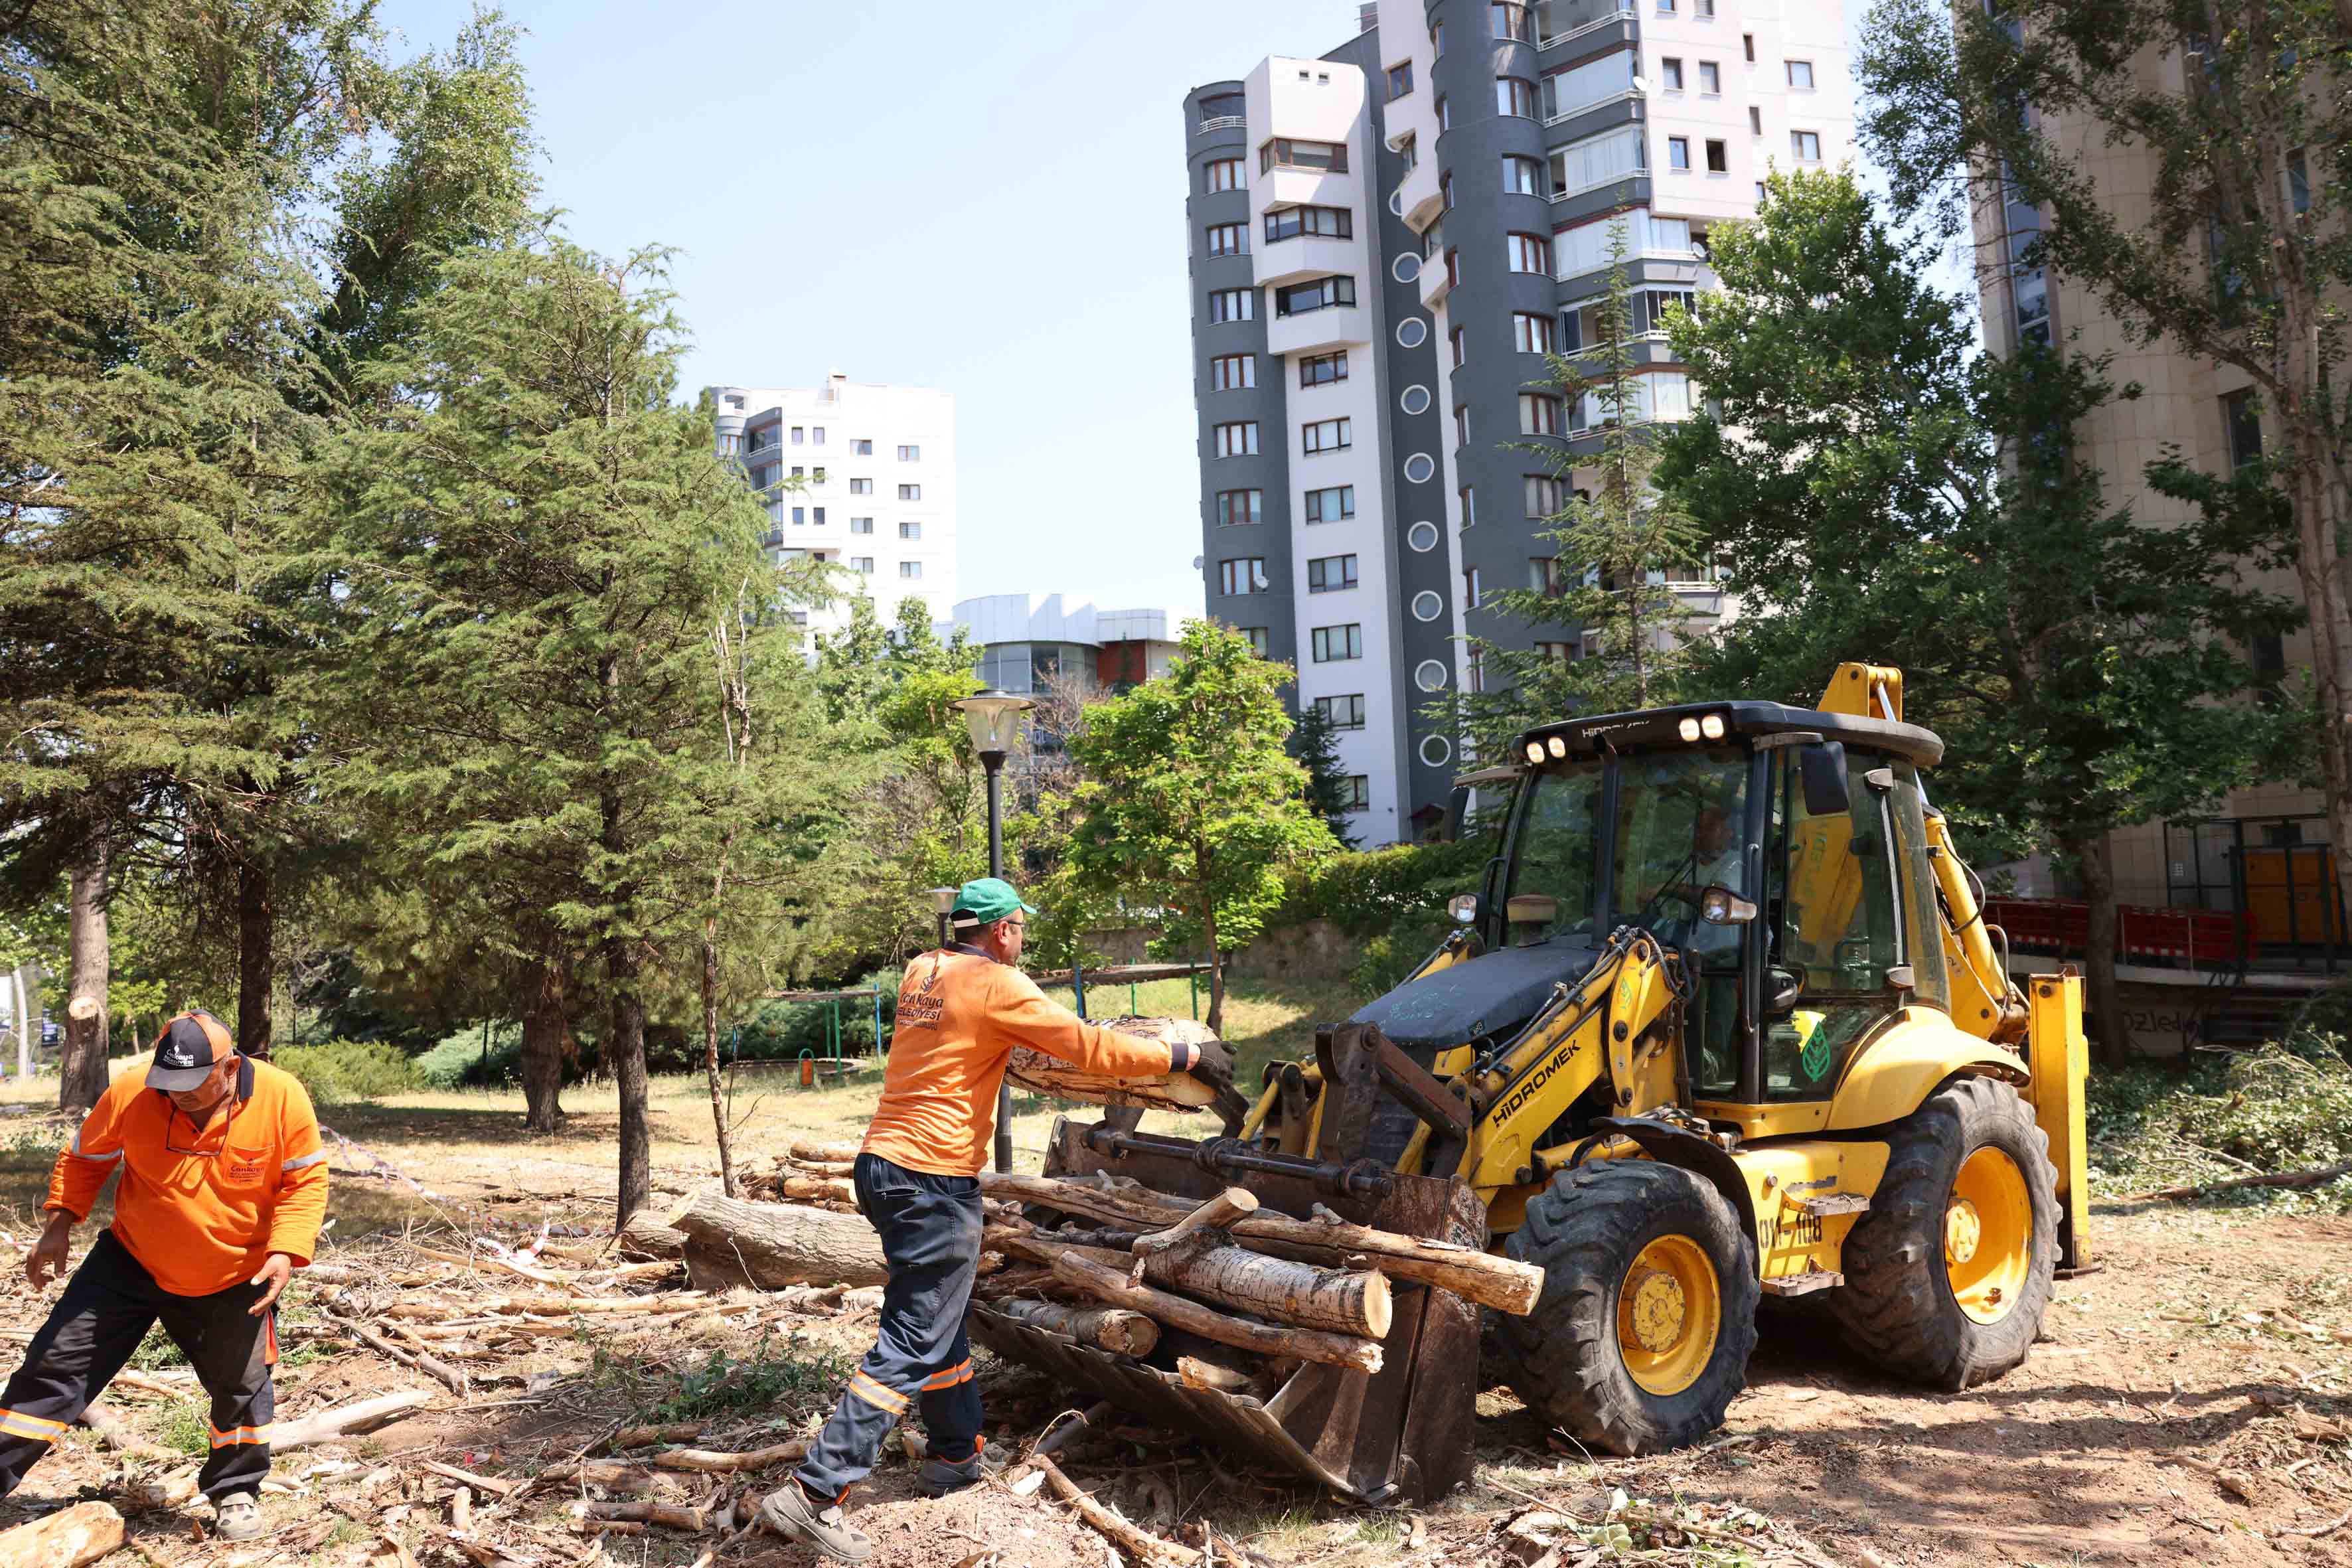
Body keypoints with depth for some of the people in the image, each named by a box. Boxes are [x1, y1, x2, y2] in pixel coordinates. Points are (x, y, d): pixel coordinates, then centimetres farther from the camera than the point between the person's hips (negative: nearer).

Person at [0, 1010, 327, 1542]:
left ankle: (236, 1491, 32)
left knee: (241, 1385, 10)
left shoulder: (282, 1098, -22)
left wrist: (286, 1250, -22)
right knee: (58, 1360, 3)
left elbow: (306, 1181, -12)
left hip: (234, 1279, -1)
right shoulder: (130, 1094, -19)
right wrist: (59, 1223, -9)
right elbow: (85, 1159, 0)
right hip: (131, 1262, 1)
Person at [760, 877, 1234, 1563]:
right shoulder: (996, 984, -10)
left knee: (939, 1323, 21)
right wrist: (1184, 1056, -2)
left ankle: (957, 1454, 34)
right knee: (911, 1345, -4)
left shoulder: (920, 972, 12)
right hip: (936, 1179, -9)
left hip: (882, 1163, 9)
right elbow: (1088, 1046, -10)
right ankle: (816, 1492, -5)